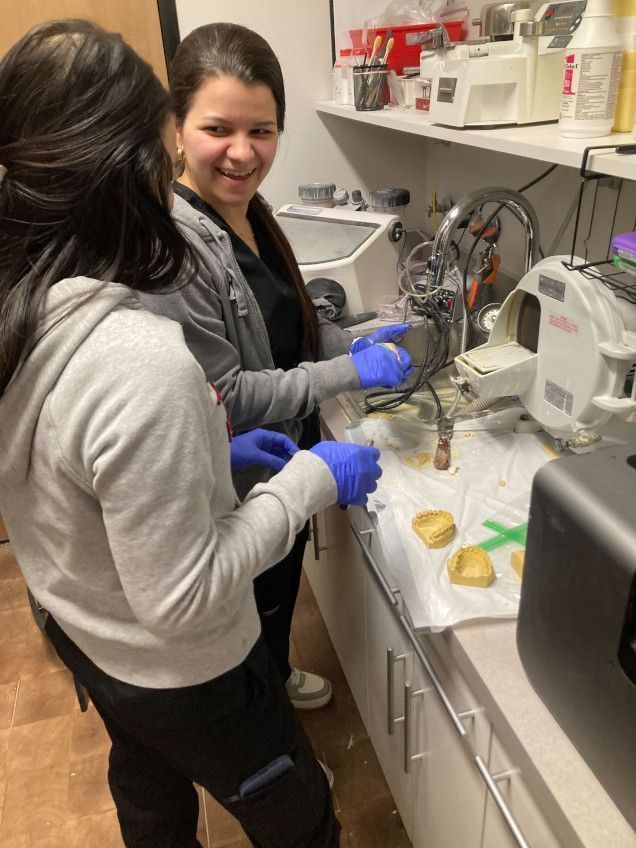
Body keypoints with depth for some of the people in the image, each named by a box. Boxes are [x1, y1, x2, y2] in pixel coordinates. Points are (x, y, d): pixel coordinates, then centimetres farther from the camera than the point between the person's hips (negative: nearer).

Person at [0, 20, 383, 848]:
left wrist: (207, 453, 2)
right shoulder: (139, 362, -39)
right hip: (179, 671, -7)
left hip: (80, 628, 8)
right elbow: (183, 601, -30)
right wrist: (311, 480, -22)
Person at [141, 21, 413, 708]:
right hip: (236, 494, -8)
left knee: (281, 593, 30)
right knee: (251, 612, 18)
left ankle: (278, 678, 60)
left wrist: (350, 343, -2)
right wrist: (350, 374, -23)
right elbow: (222, 397, -28)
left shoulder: (249, 210, 0)